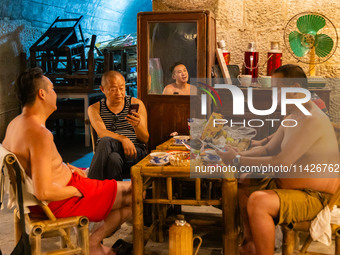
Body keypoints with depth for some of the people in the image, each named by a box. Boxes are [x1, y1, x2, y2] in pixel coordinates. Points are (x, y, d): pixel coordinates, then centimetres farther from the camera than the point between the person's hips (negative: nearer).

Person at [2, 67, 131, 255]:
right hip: (59, 201, -10)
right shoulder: (40, 133, -28)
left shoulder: (15, 123, 3)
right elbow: (43, 192, -32)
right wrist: (77, 191, -15)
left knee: (98, 173, 31)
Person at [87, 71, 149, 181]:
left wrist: (137, 126, -18)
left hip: (135, 151, -1)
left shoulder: (136, 104, 10)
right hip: (106, 151, 1)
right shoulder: (94, 108, 12)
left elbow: (145, 139, 5)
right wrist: (123, 139, -27)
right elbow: (102, 133, -8)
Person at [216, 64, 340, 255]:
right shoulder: (293, 117, 10)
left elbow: (280, 164, -28)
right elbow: (268, 150, 13)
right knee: (242, 183, 12)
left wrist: (237, 160, -20)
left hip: (313, 197, -11)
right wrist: (237, 155, -2)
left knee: (258, 202, -31)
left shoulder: (311, 121, -24)